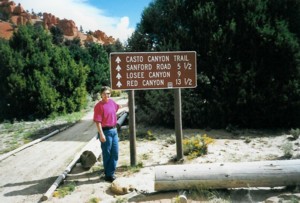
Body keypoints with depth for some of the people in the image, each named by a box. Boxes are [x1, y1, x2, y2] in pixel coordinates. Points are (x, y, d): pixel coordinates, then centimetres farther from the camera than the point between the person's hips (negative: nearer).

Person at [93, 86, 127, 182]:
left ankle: (111, 172, 27)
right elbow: (98, 121, -19)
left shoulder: (112, 102, 6)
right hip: (106, 131, -8)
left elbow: (117, 106, 30)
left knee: (115, 152, 13)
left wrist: (126, 105, 44)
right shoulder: (99, 106, -15)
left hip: (114, 130, 8)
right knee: (107, 153, 4)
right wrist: (101, 134, -23)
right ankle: (108, 174, 16)